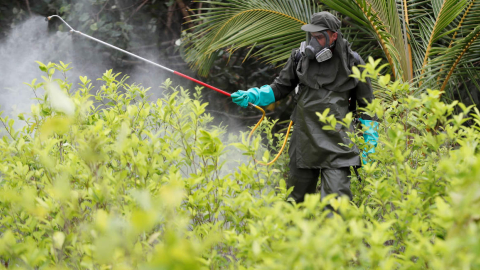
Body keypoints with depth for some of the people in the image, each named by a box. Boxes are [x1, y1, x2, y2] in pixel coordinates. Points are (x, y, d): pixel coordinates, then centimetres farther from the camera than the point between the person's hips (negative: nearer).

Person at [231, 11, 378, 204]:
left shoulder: (352, 62, 0)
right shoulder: (301, 56, 4)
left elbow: (366, 106, 7)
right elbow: (281, 87, 15)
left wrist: (369, 146, 4)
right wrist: (253, 96, -2)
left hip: (337, 144, -3)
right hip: (304, 140, 3)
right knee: (296, 198, 12)